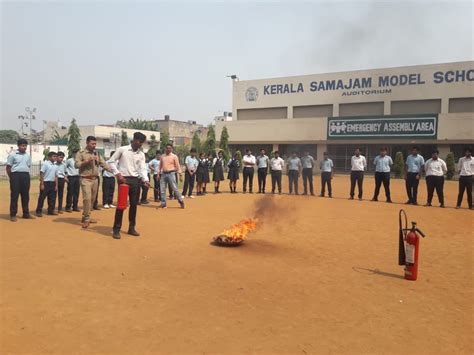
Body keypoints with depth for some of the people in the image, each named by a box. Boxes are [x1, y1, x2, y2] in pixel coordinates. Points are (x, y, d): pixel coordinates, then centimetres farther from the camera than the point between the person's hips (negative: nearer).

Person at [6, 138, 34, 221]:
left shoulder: (28, 156, 13)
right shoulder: (13, 155, -3)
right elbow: (8, 167, -1)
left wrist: (25, 174, 11)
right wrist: (11, 177, -1)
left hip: (26, 176, 5)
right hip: (16, 175, -5)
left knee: (26, 195, 9)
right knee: (14, 195, -2)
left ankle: (26, 213, 18)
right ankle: (13, 215, 4)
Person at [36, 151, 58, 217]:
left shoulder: (55, 166, 11)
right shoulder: (45, 164, -7)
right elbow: (41, 174, -9)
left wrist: (56, 185, 9)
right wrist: (42, 184, -14)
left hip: (52, 183, 7)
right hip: (45, 183, -6)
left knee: (52, 198, 9)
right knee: (42, 197, -3)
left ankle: (51, 211, 18)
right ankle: (39, 211, 3)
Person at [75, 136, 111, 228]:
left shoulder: (97, 154, 14)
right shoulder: (81, 153, -1)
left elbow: (104, 164, 6)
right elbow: (76, 164, -11)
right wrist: (87, 161, -19)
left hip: (95, 179, 6)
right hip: (86, 179, -6)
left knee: (92, 199, 10)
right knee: (87, 198, -14)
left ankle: (86, 217, 23)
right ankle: (86, 219, -5)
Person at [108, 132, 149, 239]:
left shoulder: (141, 154, 9)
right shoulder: (122, 149, -2)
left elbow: (142, 169, 3)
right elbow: (111, 161, -1)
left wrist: (145, 180, -14)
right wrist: (118, 174, -11)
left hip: (136, 180, 5)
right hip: (124, 179, -5)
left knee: (134, 204, 9)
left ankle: (131, 228, 22)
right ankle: (116, 229, 5)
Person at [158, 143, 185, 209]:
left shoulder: (174, 156, -1)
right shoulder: (162, 156, 11)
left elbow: (177, 166, -2)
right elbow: (160, 166, 18)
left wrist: (180, 174, -8)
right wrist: (159, 174, 13)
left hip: (171, 174, -4)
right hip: (163, 174, 4)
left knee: (175, 188, -7)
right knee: (162, 189, 3)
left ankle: (181, 201, 6)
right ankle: (163, 204, 12)